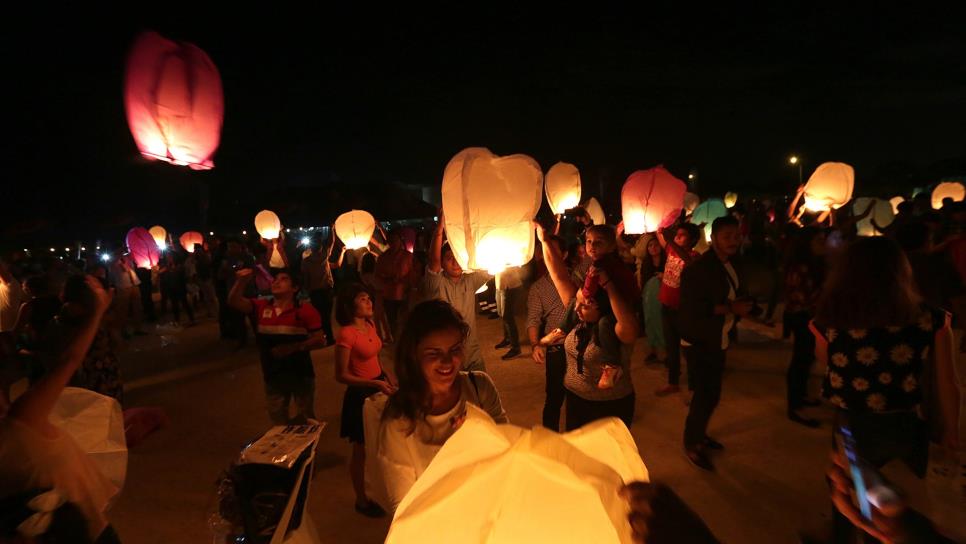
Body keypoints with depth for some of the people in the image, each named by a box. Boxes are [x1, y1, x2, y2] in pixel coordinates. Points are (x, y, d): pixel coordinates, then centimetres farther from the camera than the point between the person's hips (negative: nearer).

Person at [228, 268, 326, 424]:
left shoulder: (305, 310, -12)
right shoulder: (261, 307, -1)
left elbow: (320, 340, -15)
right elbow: (234, 302, -12)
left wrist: (294, 347, -25)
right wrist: (242, 281, -28)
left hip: (300, 374, -3)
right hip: (273, 375, 4)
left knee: (306, 419, 15)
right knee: (278, 419, 21)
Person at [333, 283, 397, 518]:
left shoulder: (370, 325, 1)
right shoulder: (347, 334, -22)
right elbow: (342, 375, -20)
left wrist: (387, 375, 1)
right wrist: (375, 384, -26)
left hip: (378, 389, 7)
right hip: (360, 394, -7)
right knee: (361, 450, 11)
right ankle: (361, 501, 32)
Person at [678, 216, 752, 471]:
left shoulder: (731, 265, 6)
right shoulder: (698, 268, -20)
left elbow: (735, 296, 12)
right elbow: (693, 308, -26)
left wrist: (742, 306, -10)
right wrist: (730, 309, -24)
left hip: (718, 341, 8)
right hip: (699, 343, -8)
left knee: (710, 393, 19)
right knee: (706, 395, -2)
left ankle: (699, 434, 39)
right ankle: (691, 443, 18)